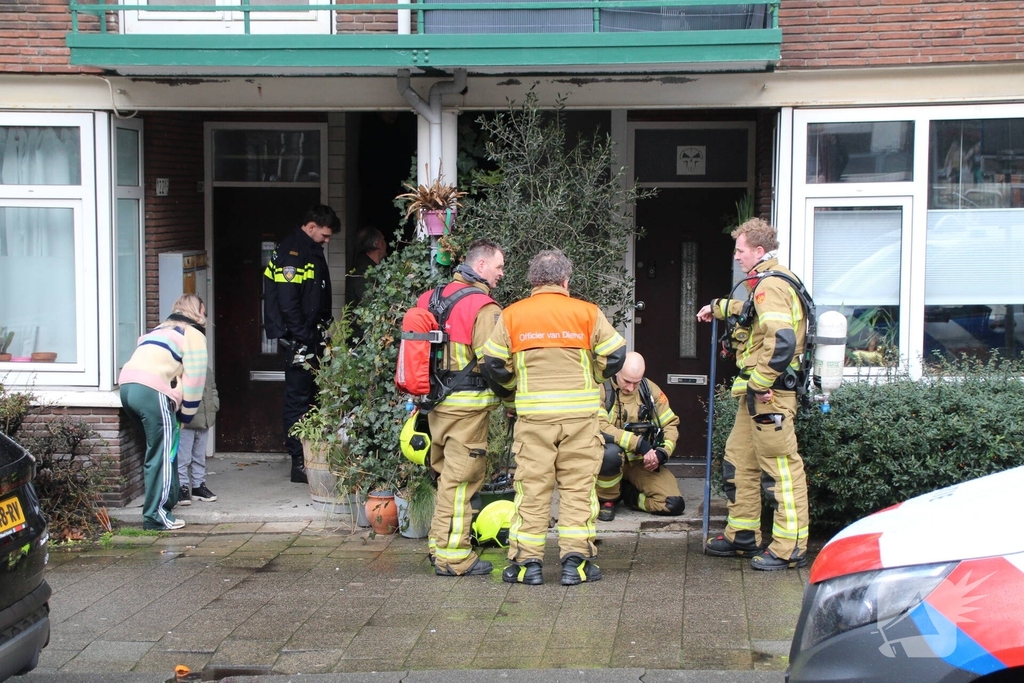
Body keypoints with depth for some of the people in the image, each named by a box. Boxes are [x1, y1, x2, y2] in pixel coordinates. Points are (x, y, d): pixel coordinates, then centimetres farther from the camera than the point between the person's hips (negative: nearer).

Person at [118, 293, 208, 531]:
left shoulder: (161, 329, 32)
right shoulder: (194, 335, 9)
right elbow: (194, 381, 1)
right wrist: (185, 417, 9)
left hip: (128, 385, 8)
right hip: (152, 391, -8)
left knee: (158, 449, 20)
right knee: (162, 455, -3)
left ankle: (166, 501, 24)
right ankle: (156, 515, -4)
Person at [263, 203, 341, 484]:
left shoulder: (313, 251, 16)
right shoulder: (291, 253, -15)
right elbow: (287, 303, -21)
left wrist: (326, 329, 14)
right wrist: (305, 340, -20)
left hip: (313, 339, 10)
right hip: (298, 341, -10)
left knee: (311, 396, 13)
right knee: (299, 399, -5)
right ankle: (299, 463, -2)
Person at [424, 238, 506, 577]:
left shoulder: (433, 298, 10)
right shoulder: (483, 307, -15)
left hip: (436, 400, 8)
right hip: (468, 406, -8)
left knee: (447, 474, 19)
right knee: (461, 479, -2)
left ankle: (440, 542, 27)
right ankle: (453, 556, 2)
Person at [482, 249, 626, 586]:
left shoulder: (511, 315, 4)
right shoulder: (587, 313, 1)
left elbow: (493, 362, 5)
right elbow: (615, 355, 0)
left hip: (533, 414, 1)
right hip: (580, 412, -1)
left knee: (532, 486, 5)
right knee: (578, 487, 5)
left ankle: (527, 561, 6)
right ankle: (576, 560, 5)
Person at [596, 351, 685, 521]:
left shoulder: (650, 390, 2)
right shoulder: (601, 388, -13)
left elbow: (670, 425, 8)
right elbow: (599, 426, -26)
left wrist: (662, 453, -11)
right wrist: (638, 443, -30)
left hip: (642, 462, 4)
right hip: (612, 458, -4)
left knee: (675, 505, -15)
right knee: (610, 453, -42)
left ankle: (630, 495, 16)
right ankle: (606, 500, -10)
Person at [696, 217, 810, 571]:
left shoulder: (771, 285, -17)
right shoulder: (766, 284, 17)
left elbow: (782, 341, -28)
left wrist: (760, 383, -22)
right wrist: (718, 307, 48)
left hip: (771, 394, -11)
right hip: (757, 393, 11)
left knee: (780, 466, -7)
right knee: (738, 460, 18)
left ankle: (789, 548, -4)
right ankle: (742, 535, 28)